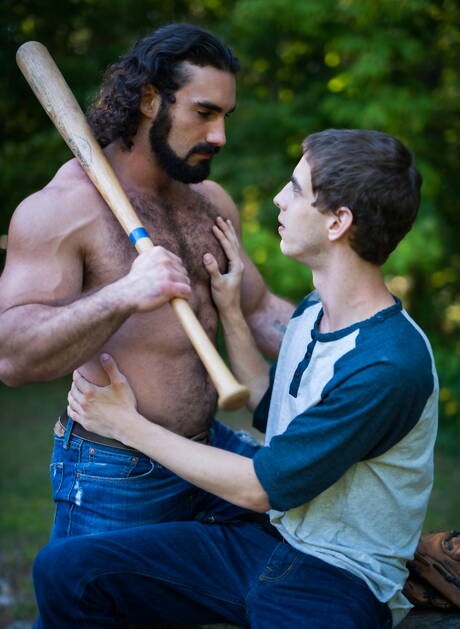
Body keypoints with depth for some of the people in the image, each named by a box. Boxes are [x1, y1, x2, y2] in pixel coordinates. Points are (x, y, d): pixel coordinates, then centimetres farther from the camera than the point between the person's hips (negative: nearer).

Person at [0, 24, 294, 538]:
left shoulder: (211, 202, 8)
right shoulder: (62, 207, -16)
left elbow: (258, 311, 17)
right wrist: (122, 298, -42)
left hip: (210, 450, 7)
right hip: (113, 477, -6)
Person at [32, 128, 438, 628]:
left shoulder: (390, 365, -23)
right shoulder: (314, 310, 5)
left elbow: (260, 489, -18)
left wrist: (129, 425, -9)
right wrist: (230, 310, 12)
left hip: (337, 585, -7)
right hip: (263, 533, 7)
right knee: (63, 568, -9)